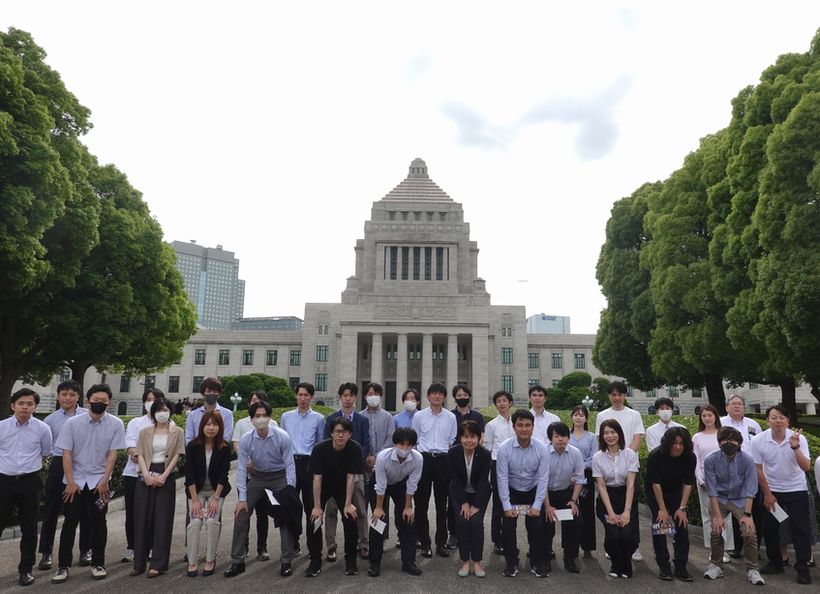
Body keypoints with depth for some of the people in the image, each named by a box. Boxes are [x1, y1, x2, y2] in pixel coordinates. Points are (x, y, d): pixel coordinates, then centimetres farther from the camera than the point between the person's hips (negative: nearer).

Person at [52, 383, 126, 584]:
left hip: (99, 481, 0)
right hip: (75, 481, 0)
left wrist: (104, 480, -10)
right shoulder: (72, 423, -7)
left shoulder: (115, 424, -8)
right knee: (70, 523, 7)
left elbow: (112, 454, -6)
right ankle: (63, 566, 20)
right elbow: (67, 453, -5)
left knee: (98, 522, 8)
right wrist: (70, 482, -8)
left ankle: (98, 563, 21)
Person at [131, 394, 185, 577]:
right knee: (142, 518, 4)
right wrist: (146, 474, -14)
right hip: (146, 476, 2)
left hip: (166, 476, -2)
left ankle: (158, 564, 5)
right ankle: (139, 562, 14)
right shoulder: (144, 432, 10)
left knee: (162, 519, -1)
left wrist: (164, 476, -13)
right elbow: (140, 455, 2)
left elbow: (176, 456, -2)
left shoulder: (177, 432, 4)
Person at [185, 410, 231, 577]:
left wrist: (216, 498, -15)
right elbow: (190, 474, -11)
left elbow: (223, 475, -10)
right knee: (195, 522, -16)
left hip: (216, 491, 0)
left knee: (212, 521, -17)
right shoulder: (193, 446, -12)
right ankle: (192, 562, -3)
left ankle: (210, 560, -2)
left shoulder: (224, 448, -12)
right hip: (196, 491, 1)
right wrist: (195, 500, -14)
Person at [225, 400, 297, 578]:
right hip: (258, 477, 2)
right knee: (241, 515, -3)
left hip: (280, 477, -2)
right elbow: (241, 468, -10)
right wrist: (242, 498, -11)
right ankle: (237, 561, 13)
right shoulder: (245, 440, -16)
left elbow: (290, 465, -15)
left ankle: (286, 562, 9)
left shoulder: (282, 437, -21)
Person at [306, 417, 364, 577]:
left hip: (343, 488, 0)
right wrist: (317, 506, -23)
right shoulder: (320, 448, -27)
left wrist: (348, 504, -20)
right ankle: (315, 561, 7)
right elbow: (317, 478, -23)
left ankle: (350, 560, 6)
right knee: (314, 519, -10)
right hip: (323, 487, 0)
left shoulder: (355, 449, -26)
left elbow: (350, 477, -21)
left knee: (350, 518, -11)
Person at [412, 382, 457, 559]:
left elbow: (452, 441, 11)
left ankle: (441, 543, 18)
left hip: (443, 460, 1)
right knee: (422, 502, 3)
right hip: (424, 458, -1)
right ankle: (425, 543, 14)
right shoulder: (419, 416, 3)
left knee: (442, 503, 8)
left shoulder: (450, 417, 5)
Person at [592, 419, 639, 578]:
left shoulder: (630, 454, -6)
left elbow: (630, 484, -9)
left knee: (627, 535, -18)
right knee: (612, 535, -18)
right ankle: (616, 565, 14)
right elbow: (601, 486, -4)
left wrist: (627, 511, -16)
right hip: (607, 499, 0)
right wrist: (610, 512, -13)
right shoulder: (597, 457, -4)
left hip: (627, 497, 0)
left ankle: (625, 566, 13)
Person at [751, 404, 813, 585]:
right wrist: (767, 494, -4)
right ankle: (775, 563, 23)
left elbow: (806, 467, -23)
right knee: (769, 528, 7)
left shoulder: (799, 439, -16)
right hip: (771, 490, 1)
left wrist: (795, 447, -35)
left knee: (800, 529, -2)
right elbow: (758, 470, -6)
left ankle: (803, 568, 9)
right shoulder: (758, 441, -15)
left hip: (796, 490, -1)